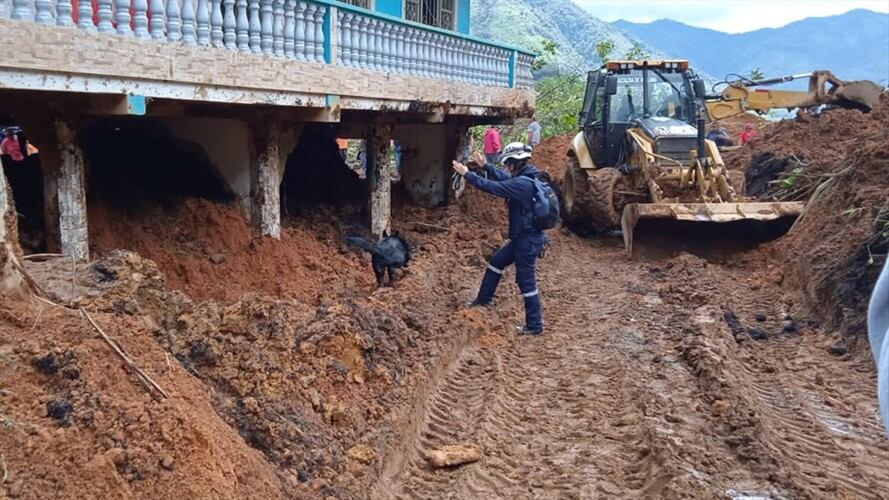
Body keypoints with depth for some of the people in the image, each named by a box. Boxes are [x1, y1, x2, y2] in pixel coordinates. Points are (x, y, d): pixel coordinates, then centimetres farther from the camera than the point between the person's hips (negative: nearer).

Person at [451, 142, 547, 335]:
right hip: (522, 237, 10)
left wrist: (467, 174, -18)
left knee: (526, 281, -1)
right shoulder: (525, 178, 5)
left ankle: (534, 325, 8)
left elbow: (493, 187, -25)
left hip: (528, 240, -10)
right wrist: (486, 166, 24)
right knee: (496, 261, 22)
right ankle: (483, 299, 36)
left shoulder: (523, 183, -25)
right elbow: (504, 178, 22)